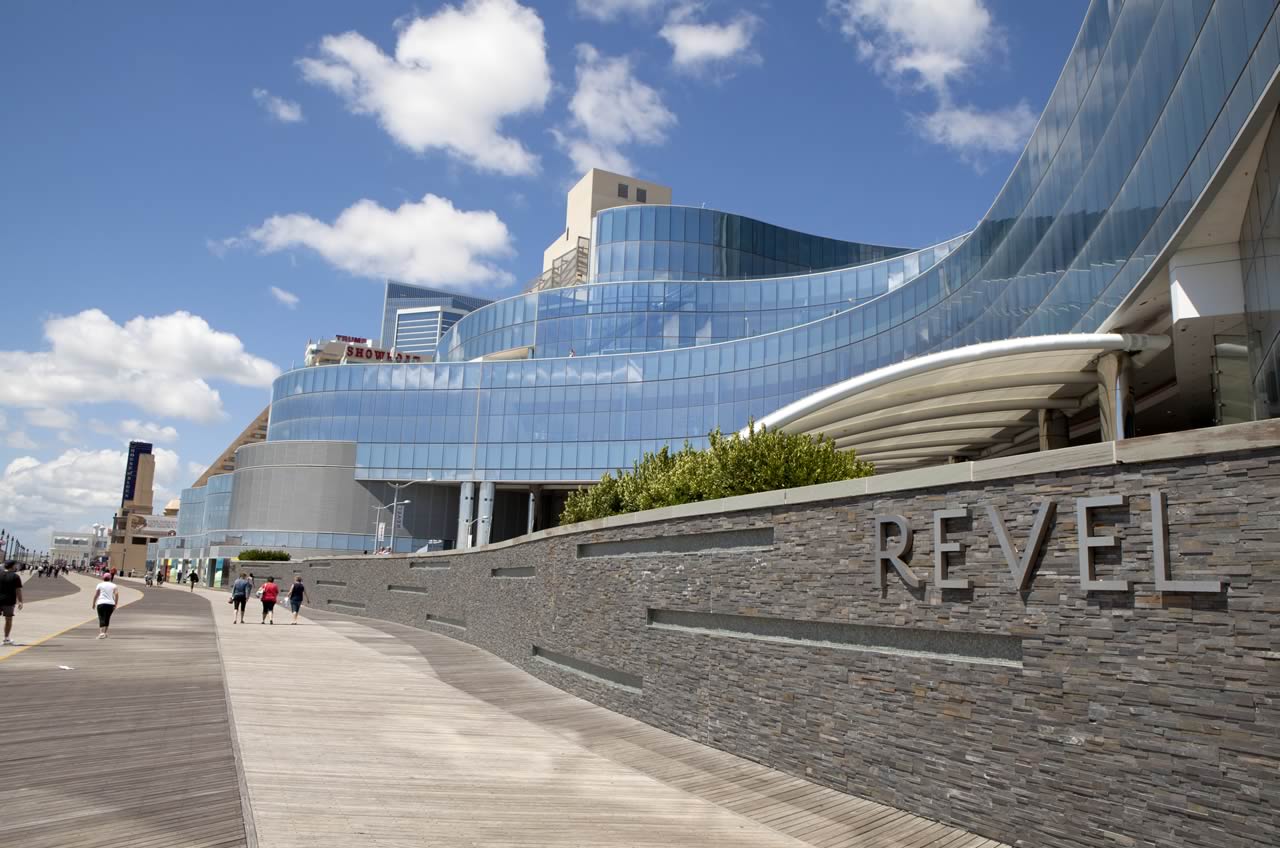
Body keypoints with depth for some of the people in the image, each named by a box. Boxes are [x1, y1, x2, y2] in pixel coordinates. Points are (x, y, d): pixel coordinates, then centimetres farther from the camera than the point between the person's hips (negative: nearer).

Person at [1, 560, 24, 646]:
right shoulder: (15, 577, -8)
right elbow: (18, 590, -9)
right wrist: (20, 602, -4)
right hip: (9, 601, -3)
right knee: (8, 619, 9)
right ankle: (6, 639, 14)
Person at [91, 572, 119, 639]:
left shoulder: (100, 585, 8)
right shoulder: (113, 585, 11)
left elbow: (96, 595, 1)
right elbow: (116, 594, 0)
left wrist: (93, 603, 10)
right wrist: (115, 604, 5)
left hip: (101, 603, -2)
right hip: (110, 603, 2)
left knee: (102, 618, -7)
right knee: (107, 618, 15)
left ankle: (101, 633, -25)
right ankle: (105, 632, 21)